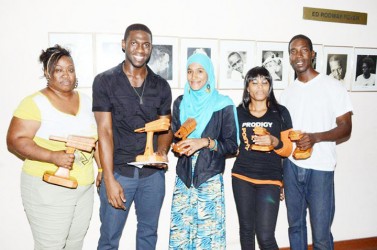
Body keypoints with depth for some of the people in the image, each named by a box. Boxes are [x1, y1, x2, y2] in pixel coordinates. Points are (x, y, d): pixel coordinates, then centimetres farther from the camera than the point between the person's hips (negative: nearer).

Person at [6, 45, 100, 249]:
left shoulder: (85, 100, 8)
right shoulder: (35, 102, -10)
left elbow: (96, 138, 16)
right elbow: (15, 141, -16)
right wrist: (52, 156, -28)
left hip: (84, 187, 6)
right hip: (47, 188, -5)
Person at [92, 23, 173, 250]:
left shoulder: (161, 85, 5)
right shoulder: (105, 81, -5)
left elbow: (165, 127, 9)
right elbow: (105, 131, -9)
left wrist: (162, 151, -13)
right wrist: (109, 179, -14)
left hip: (153, 172, 3)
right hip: (119, 171, -3)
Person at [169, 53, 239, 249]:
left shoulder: (223, 105, -3)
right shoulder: (180, 103, 8)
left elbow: (231, 146, -4)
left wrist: (206, 142, -18)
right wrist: (180, 146, -6)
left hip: (210, 179, -3)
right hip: (183, 177, 3)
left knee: (209, 233, 0)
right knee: (179, 231, 5)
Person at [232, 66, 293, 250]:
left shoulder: (280, 113, 2)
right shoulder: (239, 112, 5)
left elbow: (287, 150, 3)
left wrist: (274, 142, -14)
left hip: (270, 179, -2)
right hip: (242, 177, 2)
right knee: (246, 230, 12)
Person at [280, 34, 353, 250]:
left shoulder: (333, 87, -4)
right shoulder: (288, 92, 11)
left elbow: (346, 127, -6)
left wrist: (316, 137, -22)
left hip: (320, 168, -4)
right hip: (291, 166, 5)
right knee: (295, 225, 16)